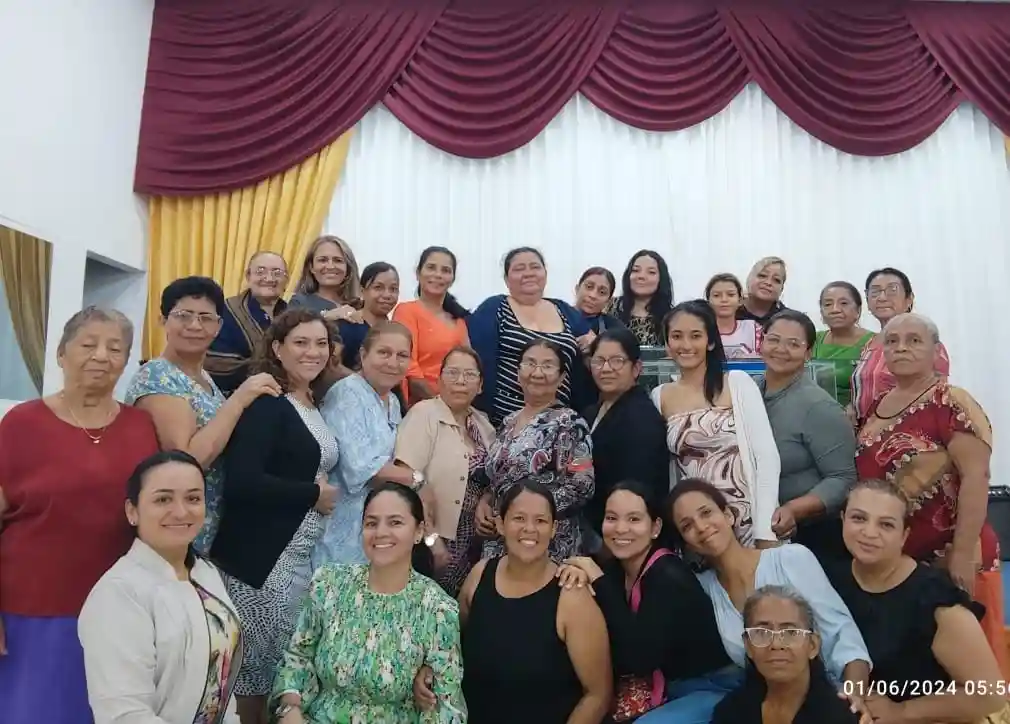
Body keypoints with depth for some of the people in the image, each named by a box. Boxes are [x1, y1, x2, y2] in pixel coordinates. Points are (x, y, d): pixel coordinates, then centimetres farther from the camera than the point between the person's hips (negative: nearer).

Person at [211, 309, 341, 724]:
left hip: (306, 555, 8)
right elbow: (241, 481, -25)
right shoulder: (263, 403, -13)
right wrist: (313, 494, -15)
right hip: (260, 557, -8)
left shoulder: (316, 405, 13)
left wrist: (324, 494, -1)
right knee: (256, 664, 3)